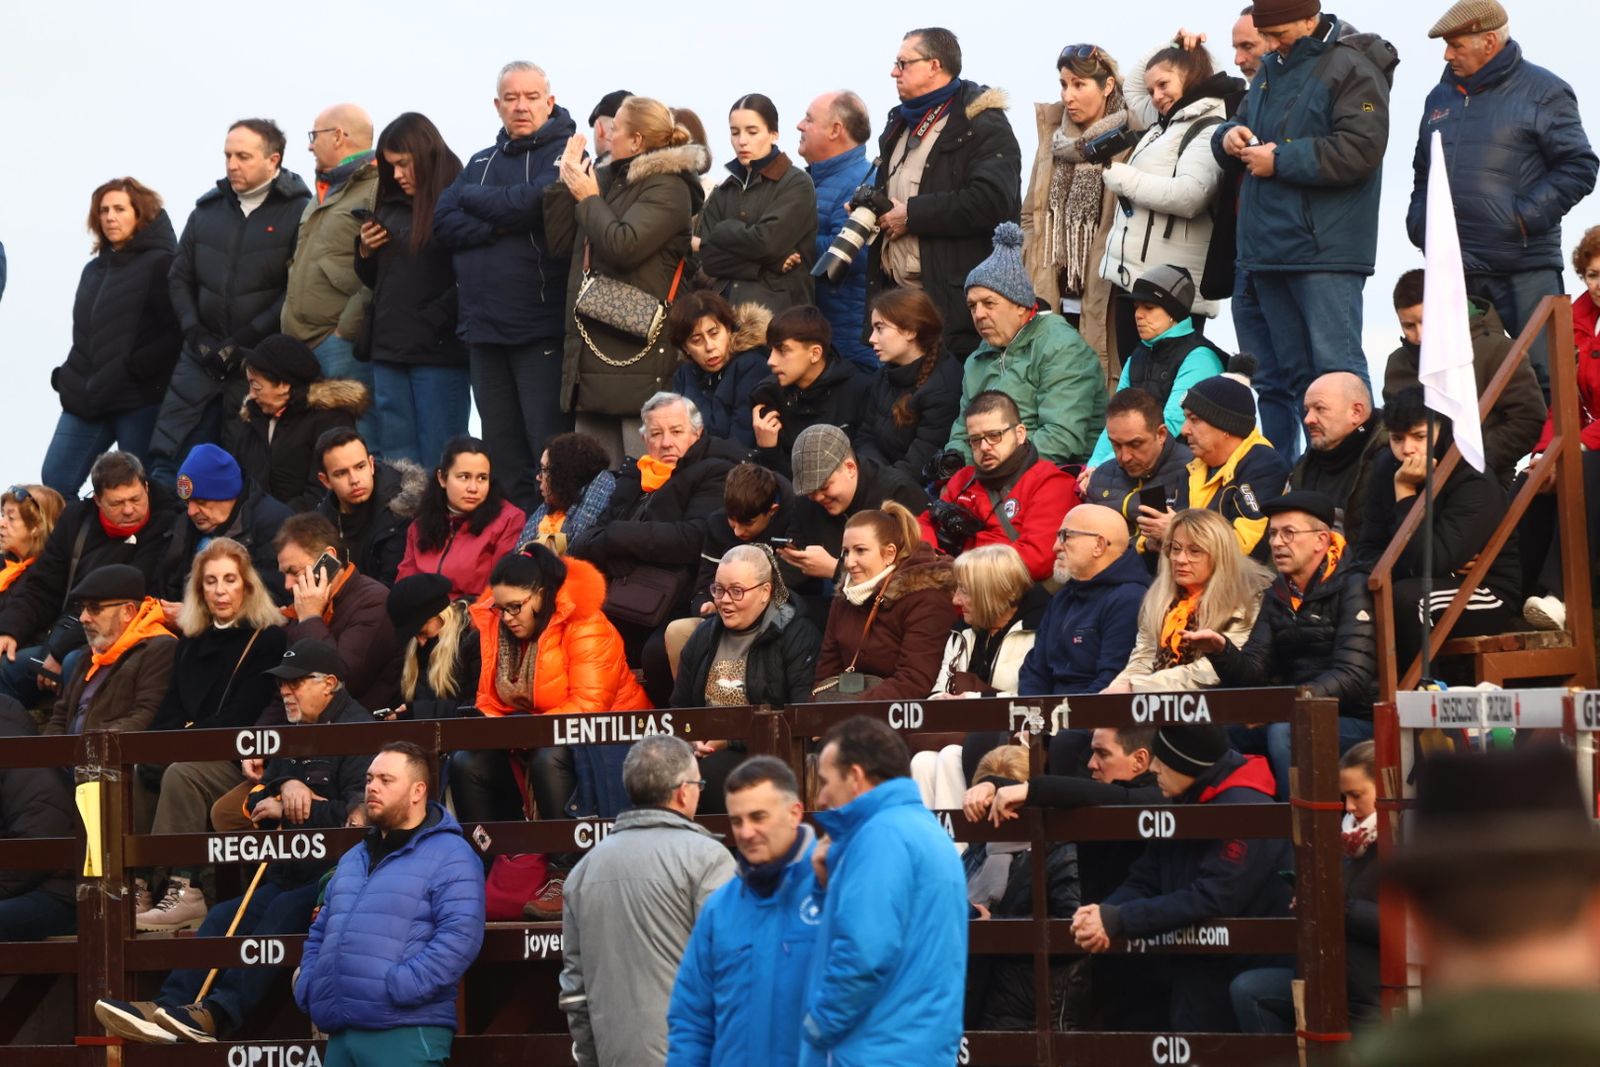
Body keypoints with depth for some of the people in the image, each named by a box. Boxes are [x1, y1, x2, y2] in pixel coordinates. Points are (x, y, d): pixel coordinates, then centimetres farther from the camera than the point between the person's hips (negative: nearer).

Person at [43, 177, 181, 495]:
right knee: (54, 484, 1)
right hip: (86, 397, 7)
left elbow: (179, 332, -16)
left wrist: (136, 367, -19)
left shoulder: (161, 265, -6)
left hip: (140, 400, -7)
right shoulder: (95, 269, 20)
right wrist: (69, 377, 12)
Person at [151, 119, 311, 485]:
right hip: (202, 356, 5)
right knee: (166, 456, -3)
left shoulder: (298, 212, -5)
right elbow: (179, 277, 16)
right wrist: (196, 334, 0)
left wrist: (244, 341, -14)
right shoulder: (208, 209, 13)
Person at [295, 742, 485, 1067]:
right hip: (341, 1034, 8)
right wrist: (308, 990, 10)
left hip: (407, 1037, -8)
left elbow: (460, 936, -15)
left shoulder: (450, 856, -2)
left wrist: (398, 988, -21)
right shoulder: (353, 860, 24)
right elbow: (320, 933, 29)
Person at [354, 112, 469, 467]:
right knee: (397, 458, 7)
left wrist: (436, 320, -18)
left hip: (440, 351, -7)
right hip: (389, 348, 7)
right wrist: (365, 251, 7)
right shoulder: (391, 209, 15)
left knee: (438, 460, -4)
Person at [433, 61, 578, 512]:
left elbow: (532, 204, -17)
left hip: (541, 332, -6)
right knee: (503, 455, 10)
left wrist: (475, 200, 0)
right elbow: (443, 222, 5)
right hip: (485, 328, 6)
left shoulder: (564, 155, -1)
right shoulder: (481, 162, 17)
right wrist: (498, 226, -12)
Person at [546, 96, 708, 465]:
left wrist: (588, 199, -6)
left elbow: (624, 246, -20)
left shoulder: (668, 188, -6)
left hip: (639, 349, -8)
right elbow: (560, 242, 19)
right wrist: (565, 181, 12)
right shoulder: (608, 179, 18)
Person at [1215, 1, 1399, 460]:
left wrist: (1280, 160, -15)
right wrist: (1230, 136, 2)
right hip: (1268, 247, 9)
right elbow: (1244, 121, 28)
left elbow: (1360, 150, -20)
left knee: (1335, 371, -11)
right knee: (1279, 376, 13)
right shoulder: (1271, 69, 17)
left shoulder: (1351, 69, -10)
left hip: (1325, 249, -9)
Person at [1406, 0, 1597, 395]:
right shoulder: (1441, 97, 17)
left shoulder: (1542, 92, -1)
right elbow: (1423, 174, 27)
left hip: (1526, 271, -6)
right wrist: (1419, 222, 9)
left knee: (1542, 378, -8)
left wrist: (1525, 217, -13)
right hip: (1455, 270, 6)